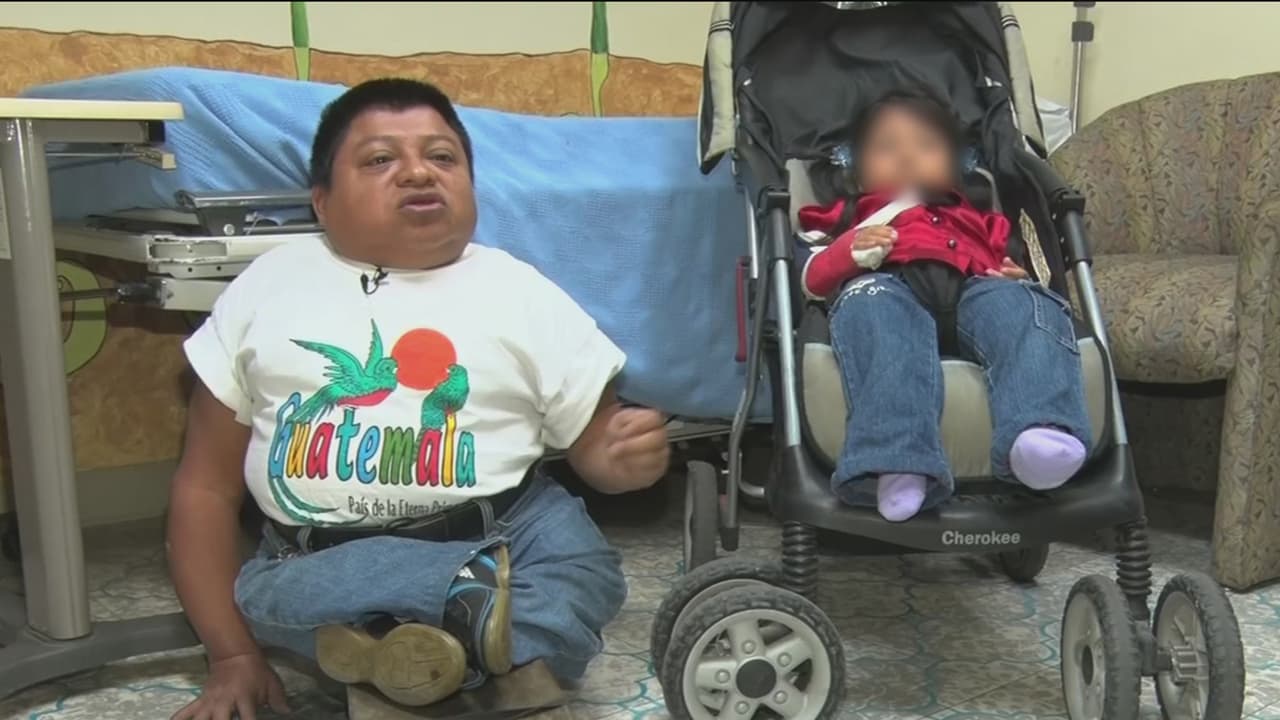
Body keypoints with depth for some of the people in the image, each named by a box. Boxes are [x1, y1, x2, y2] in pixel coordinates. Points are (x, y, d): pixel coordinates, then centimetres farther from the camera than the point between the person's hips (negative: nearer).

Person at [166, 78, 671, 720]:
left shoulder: (519, 289, 10)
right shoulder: (269, 284, 11)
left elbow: (594, 443, 12)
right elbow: (206, 485, 11)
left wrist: (627, 457, -15)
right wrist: (233, 655, 2)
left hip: (500, 535, 0)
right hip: (321, 560, 0)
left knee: (584, 573, -29)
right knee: (269, 597, -31)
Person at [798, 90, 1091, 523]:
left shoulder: (977, 223, 45)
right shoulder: (850, 219, 40)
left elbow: (1002, 266, 30)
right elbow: (812, 279, 23)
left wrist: (1016, 278, 5)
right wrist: (851, 251, 2)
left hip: (971, 290, 3)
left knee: (1021, 304, -32)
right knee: (873, 306, -39)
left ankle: (1039, 437, -59)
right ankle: (898, 464, -61)